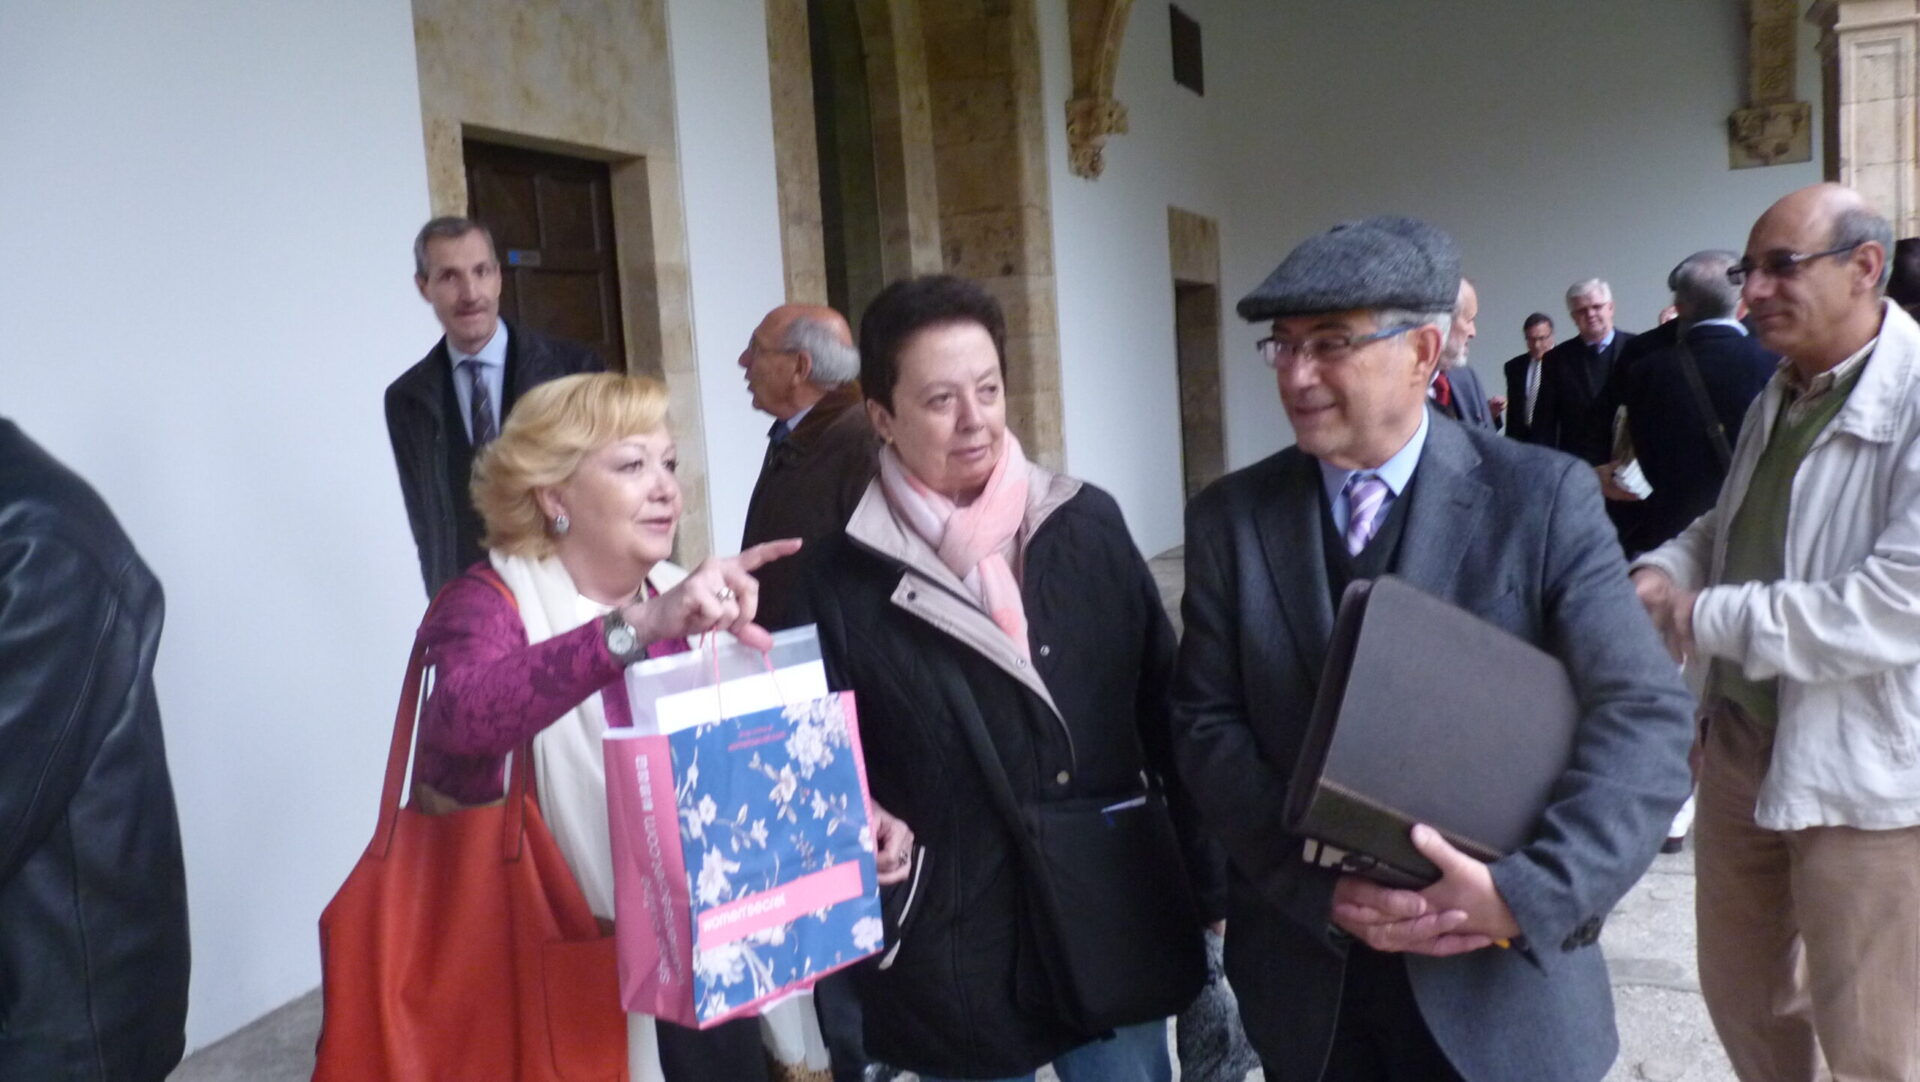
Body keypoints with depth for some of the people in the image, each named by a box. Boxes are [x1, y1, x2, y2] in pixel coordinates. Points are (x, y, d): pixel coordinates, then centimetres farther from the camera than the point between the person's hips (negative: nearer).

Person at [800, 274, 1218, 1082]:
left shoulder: (1088, 524, 0)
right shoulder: (846, 578, -8)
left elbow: (1166, 706, 6)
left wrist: (1203, 872, 7)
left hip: (1116, 930, 3)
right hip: (954, 965, -2)